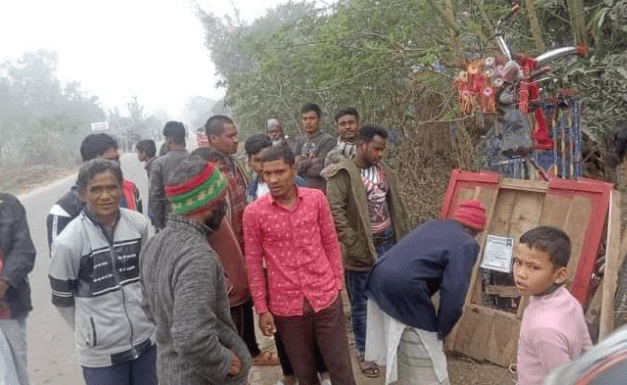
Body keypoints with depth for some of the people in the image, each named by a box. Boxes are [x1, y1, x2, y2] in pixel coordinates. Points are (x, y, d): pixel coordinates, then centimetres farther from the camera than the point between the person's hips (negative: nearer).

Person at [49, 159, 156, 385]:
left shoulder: (139, 224, -5)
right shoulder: (68, 242, -16)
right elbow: (62, 299, -3)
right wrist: (91, 331, 4)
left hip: (147, 339, 4)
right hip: (101, 352, -3)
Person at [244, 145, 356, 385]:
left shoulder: (316, 198, -4)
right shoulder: (254, 212, -9)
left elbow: (331, 243, 5)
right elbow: (254, 263, -2)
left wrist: (338, 284, 6)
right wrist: (262, 309, -1)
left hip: (326, 297, 1)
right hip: (286, 306, -1)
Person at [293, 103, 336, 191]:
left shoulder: (328, 140, -6)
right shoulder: (299, 141, 14)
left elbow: (318, 170, -13)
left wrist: (301, 165, 1)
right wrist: (311, 161, -9)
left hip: (319, 188, -5)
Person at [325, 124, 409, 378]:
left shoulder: (384, 171, 8)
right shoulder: (342, 174, -13)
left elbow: (397, 207, 14)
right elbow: (335, 213, -19)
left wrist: (403, 240, 10)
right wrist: (355, 246, -20)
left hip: (389, 243, 6)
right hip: (363, 249, -6)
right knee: (362, 303, 8)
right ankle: (363, 352, 26)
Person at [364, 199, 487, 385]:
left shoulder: (435, 225, 18)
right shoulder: (467, 244, -5)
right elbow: (453, 293, -16)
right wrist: (441, 331, -1)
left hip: (379, 280, 8)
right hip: (404, 293, -8)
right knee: (428, 368, 11)